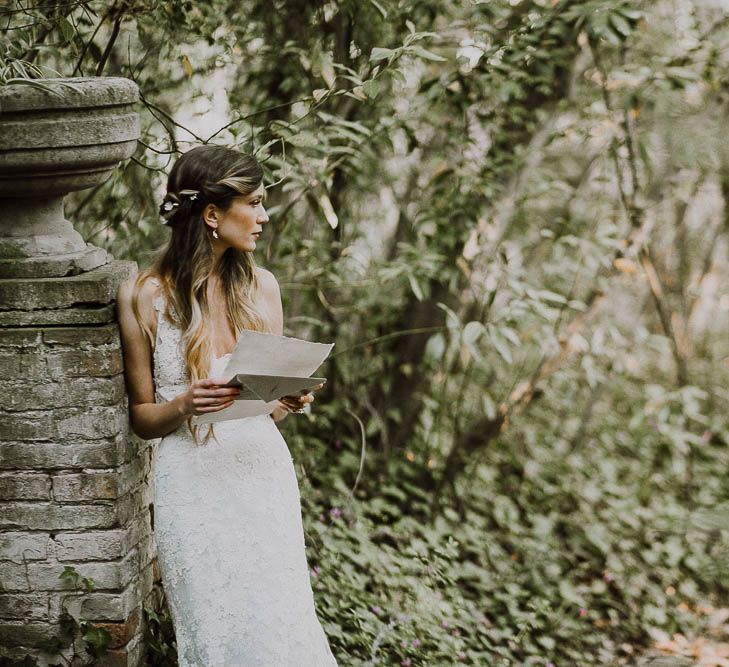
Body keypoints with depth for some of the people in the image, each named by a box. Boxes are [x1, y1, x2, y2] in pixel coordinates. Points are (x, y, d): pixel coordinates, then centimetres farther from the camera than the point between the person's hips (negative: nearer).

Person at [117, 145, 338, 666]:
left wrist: (289, 401, -6)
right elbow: (142, 417, 2)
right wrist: (183, 405, -18)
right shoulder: (144, 296, -4)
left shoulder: (261, 286, 7)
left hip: (263, 471, 3)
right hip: (193, 482, -3)